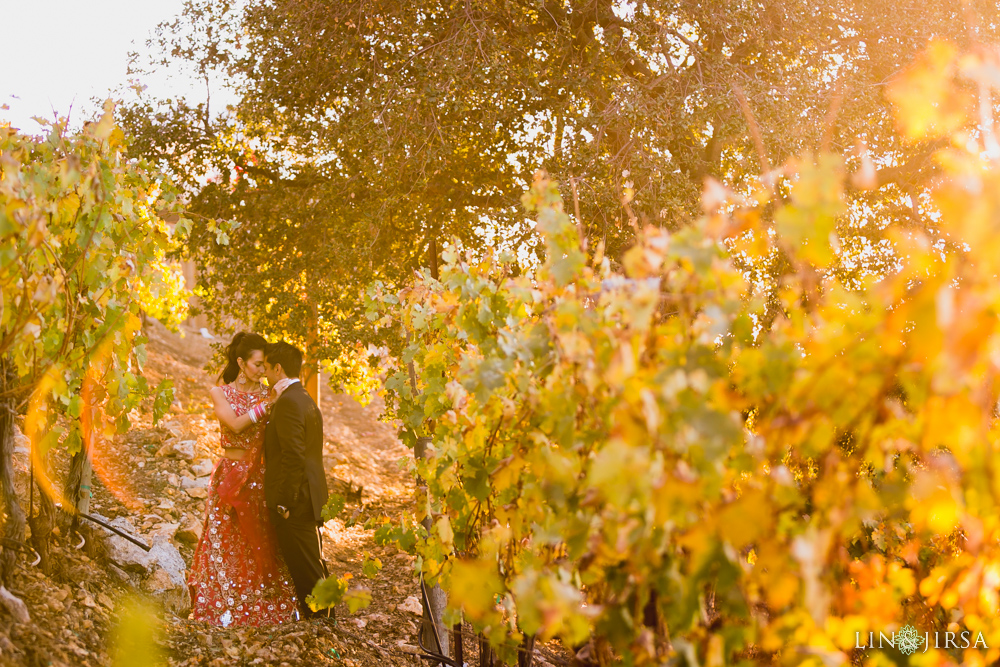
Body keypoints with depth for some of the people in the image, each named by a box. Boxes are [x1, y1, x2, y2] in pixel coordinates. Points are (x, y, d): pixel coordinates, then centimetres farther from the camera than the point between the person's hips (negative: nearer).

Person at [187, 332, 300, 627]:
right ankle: (226, 610, 11)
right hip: (232, 477, -2)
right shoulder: (220, 392, 2)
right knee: (227, 544, 1)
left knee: (262, 544, 2)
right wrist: (267, 404, -15)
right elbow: (236, 424, -16)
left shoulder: (266, 394, 7)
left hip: (260, 477, 2)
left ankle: (263, 609, 11)